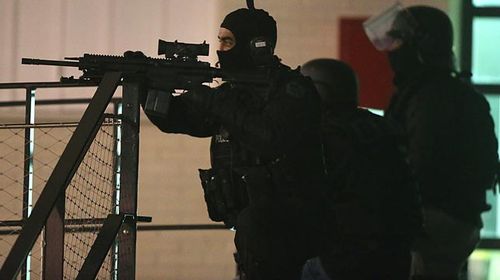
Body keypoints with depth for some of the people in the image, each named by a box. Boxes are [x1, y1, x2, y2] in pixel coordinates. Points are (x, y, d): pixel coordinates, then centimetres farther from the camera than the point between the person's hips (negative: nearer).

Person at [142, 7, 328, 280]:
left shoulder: (292, 90, -10)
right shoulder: (234, 91, 13)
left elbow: (270, 138, -27)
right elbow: (172, 118, 12)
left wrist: (218, 105, -22)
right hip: (251, 223, 8)